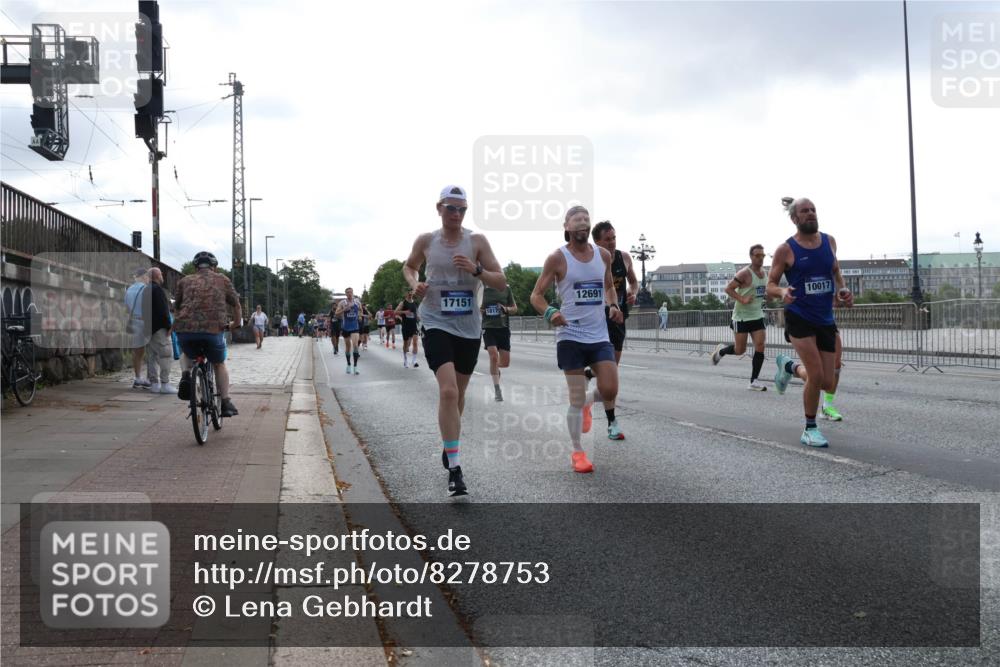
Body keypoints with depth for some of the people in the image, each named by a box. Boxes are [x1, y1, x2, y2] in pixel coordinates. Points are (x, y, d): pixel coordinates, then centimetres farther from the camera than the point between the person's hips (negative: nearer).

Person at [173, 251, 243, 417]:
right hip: (213, 329, -1)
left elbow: (177, 306, 29)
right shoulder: (222, 279, 18)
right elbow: (236, 305, 22)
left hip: (185, 329, 1)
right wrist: (237, 324, 40)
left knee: (187, 355, 34)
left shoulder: (185, 281, 21)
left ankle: (185, 375, 6)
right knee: (219, 364, 24)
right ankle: (226, 403, 20)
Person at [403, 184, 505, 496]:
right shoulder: (426, 241, 2)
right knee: (448, 391, -19)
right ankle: (454, 469, -16)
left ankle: (449, 447, 42)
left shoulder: (477, 241, -1)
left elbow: (501, 282, -4)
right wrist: (414, 284, 0)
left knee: (458, 393, 16)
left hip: (469, 328, 2)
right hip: (436, 324, -2)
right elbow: (409, 266, 21)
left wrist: (476, 270, -21)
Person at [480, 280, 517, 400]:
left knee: (505, 363, 1)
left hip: (503, 328, 2)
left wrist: (506, 309, -12)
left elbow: (515, 308, 9)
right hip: (488, 328, -2)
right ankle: (497, 389, -7)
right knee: (493, 356, -18)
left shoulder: (506, 288, 2)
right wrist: (478, 310, -11)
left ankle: (495, 368, 38)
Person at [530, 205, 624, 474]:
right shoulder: (558, 258, -7)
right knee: (576, 398, -1)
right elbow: (536, 295, -4)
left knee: (609, 390, -6)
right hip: (570, 335, -3)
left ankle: (611, 419, 31)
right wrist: (549, 313, -24)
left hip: (599, 334, 3)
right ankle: (578, 452, 14)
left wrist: (614, 305, 1)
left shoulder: (603, 255, 6)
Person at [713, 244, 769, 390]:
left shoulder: (764, 273, 10)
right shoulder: (745, 273, -14)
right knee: (740, 350, -1)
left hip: (757, 315, 6)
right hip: (742, 316, -6)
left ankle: (754, 381, 0)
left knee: (760, 347, -6)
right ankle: (721, 350, 31)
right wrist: (742, 299, -24)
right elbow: (728, 288, -14)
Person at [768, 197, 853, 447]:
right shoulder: (785, 250, -7)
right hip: (799, 318, -5)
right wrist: (782, 292, -25)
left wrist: (843, 290, 1)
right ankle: (810, 430, 8)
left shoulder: (829, 241, 7)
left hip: (825, 319, 5)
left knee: (826, 383, 5)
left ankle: (789, 366, 37)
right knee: (816, 376, -14)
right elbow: (770, 286, -3)